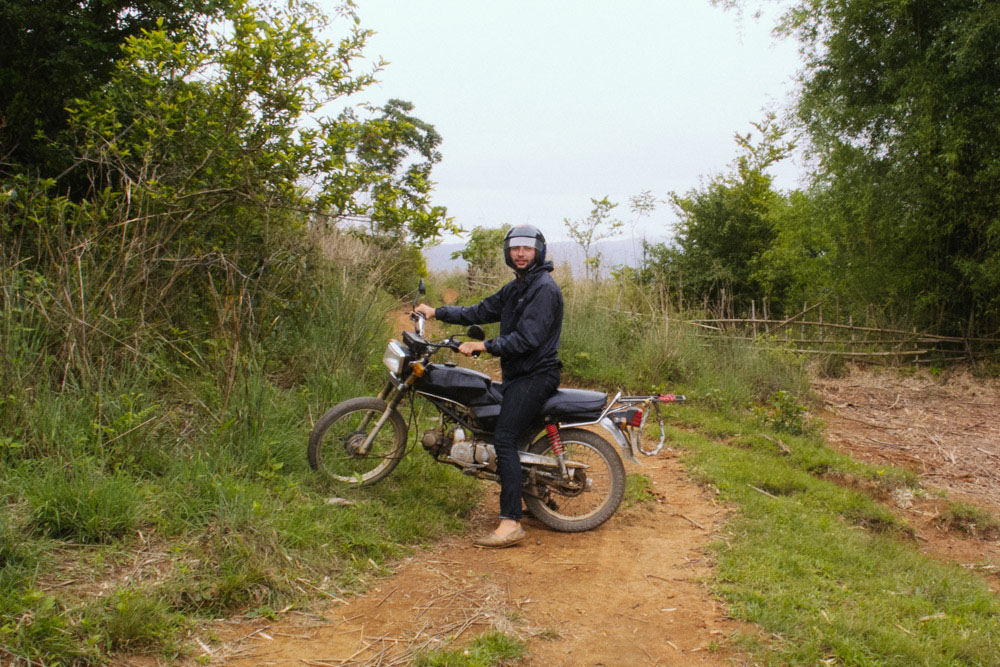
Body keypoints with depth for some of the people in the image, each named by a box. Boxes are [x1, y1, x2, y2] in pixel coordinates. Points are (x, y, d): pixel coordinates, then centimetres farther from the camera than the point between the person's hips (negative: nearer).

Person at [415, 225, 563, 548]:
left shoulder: (544, 288, -13)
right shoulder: (515, 288, 19)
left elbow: (527, 338, -22)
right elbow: (481, 312, 20)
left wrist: (484, 346, -23)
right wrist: (437, 312, 13)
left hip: (536, 374, -11)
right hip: (517, 375, 11)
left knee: (504, 438, -21)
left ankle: (511, 522, -24)